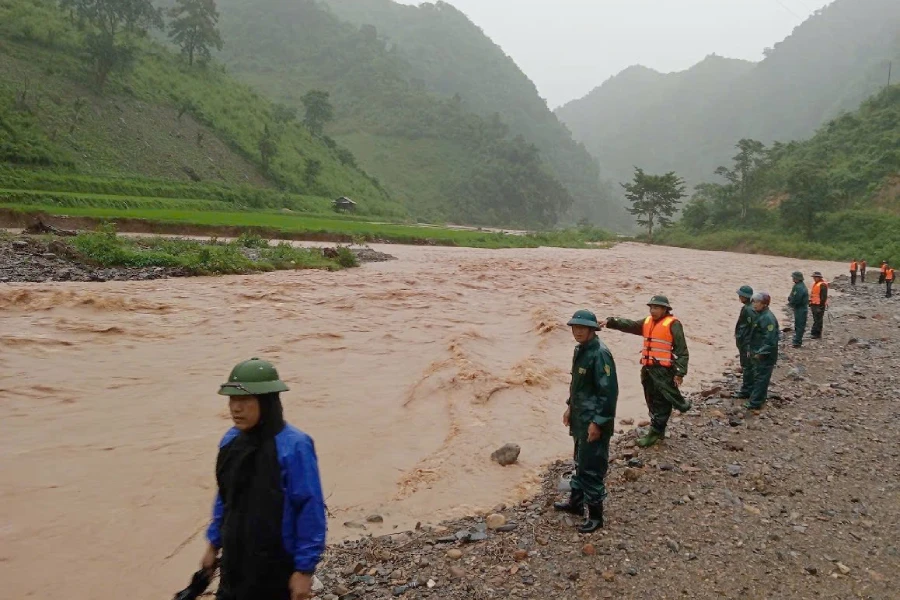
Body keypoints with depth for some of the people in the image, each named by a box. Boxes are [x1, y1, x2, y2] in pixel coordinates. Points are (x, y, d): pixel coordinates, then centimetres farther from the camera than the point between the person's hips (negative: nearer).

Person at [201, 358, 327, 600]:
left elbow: (311, 509, -19)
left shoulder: (293, 446, -21)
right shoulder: (231, 440, 1)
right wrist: (214, 543, 18)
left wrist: (305, 569, -17)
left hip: (277, 566, -6)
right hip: (235, 561, 6)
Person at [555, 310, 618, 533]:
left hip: (594, 421, -9)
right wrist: (570, 407, 18)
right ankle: (576, 502, 37)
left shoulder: (600, 354, -22)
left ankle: (595, 515, 11)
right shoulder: (580, 350, 7)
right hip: (580, 418, 10)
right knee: (580, 463, 22)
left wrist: (597, 422, -23)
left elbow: (609, 391, -24)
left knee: (591, 468, -1)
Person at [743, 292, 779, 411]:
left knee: (761, 378, -3)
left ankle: (755, 403, 1)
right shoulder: (760, 315, 9)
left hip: (765, 356, -10)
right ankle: (759, 398, 31)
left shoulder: (768, 318, -22)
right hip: (758, 353, 10)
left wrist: (761, 353, -22)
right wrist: (752, 350, 17)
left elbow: (770, 339, -25)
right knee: (757, 377, 19)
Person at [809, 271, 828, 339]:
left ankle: (815, 333, -3)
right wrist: (810, 304, 22)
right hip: (814, 305, 10)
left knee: (818, 320, -5)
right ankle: (817, 333, 21)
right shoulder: (815, 284, 15)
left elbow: (824, 297, -19)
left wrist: (821, 306, -21)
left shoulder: (822, 285, -15)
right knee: (816, 319, 14)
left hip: (819, 305, -10)